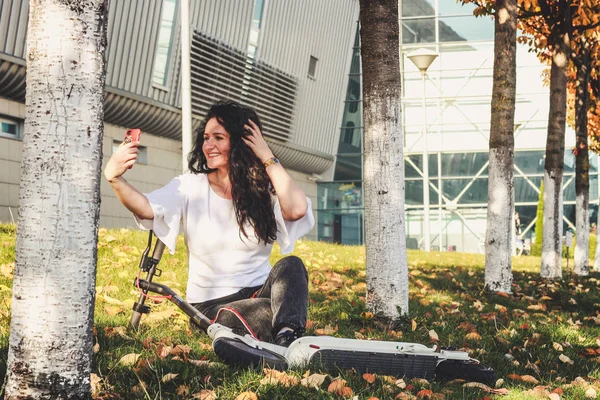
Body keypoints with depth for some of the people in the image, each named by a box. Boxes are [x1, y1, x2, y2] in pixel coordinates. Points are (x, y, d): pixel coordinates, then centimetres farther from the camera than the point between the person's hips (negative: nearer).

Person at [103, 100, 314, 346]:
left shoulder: (263, 189, 1)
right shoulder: (190, 186, -1)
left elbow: (297, 210, -22)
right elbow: (147, 210, -20)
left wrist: (267, 157, -14)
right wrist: (115, 178, -40)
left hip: (260, 293, 3)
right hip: (212, 306, -2)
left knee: (290, 265, -32)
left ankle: (287, 341, -45)